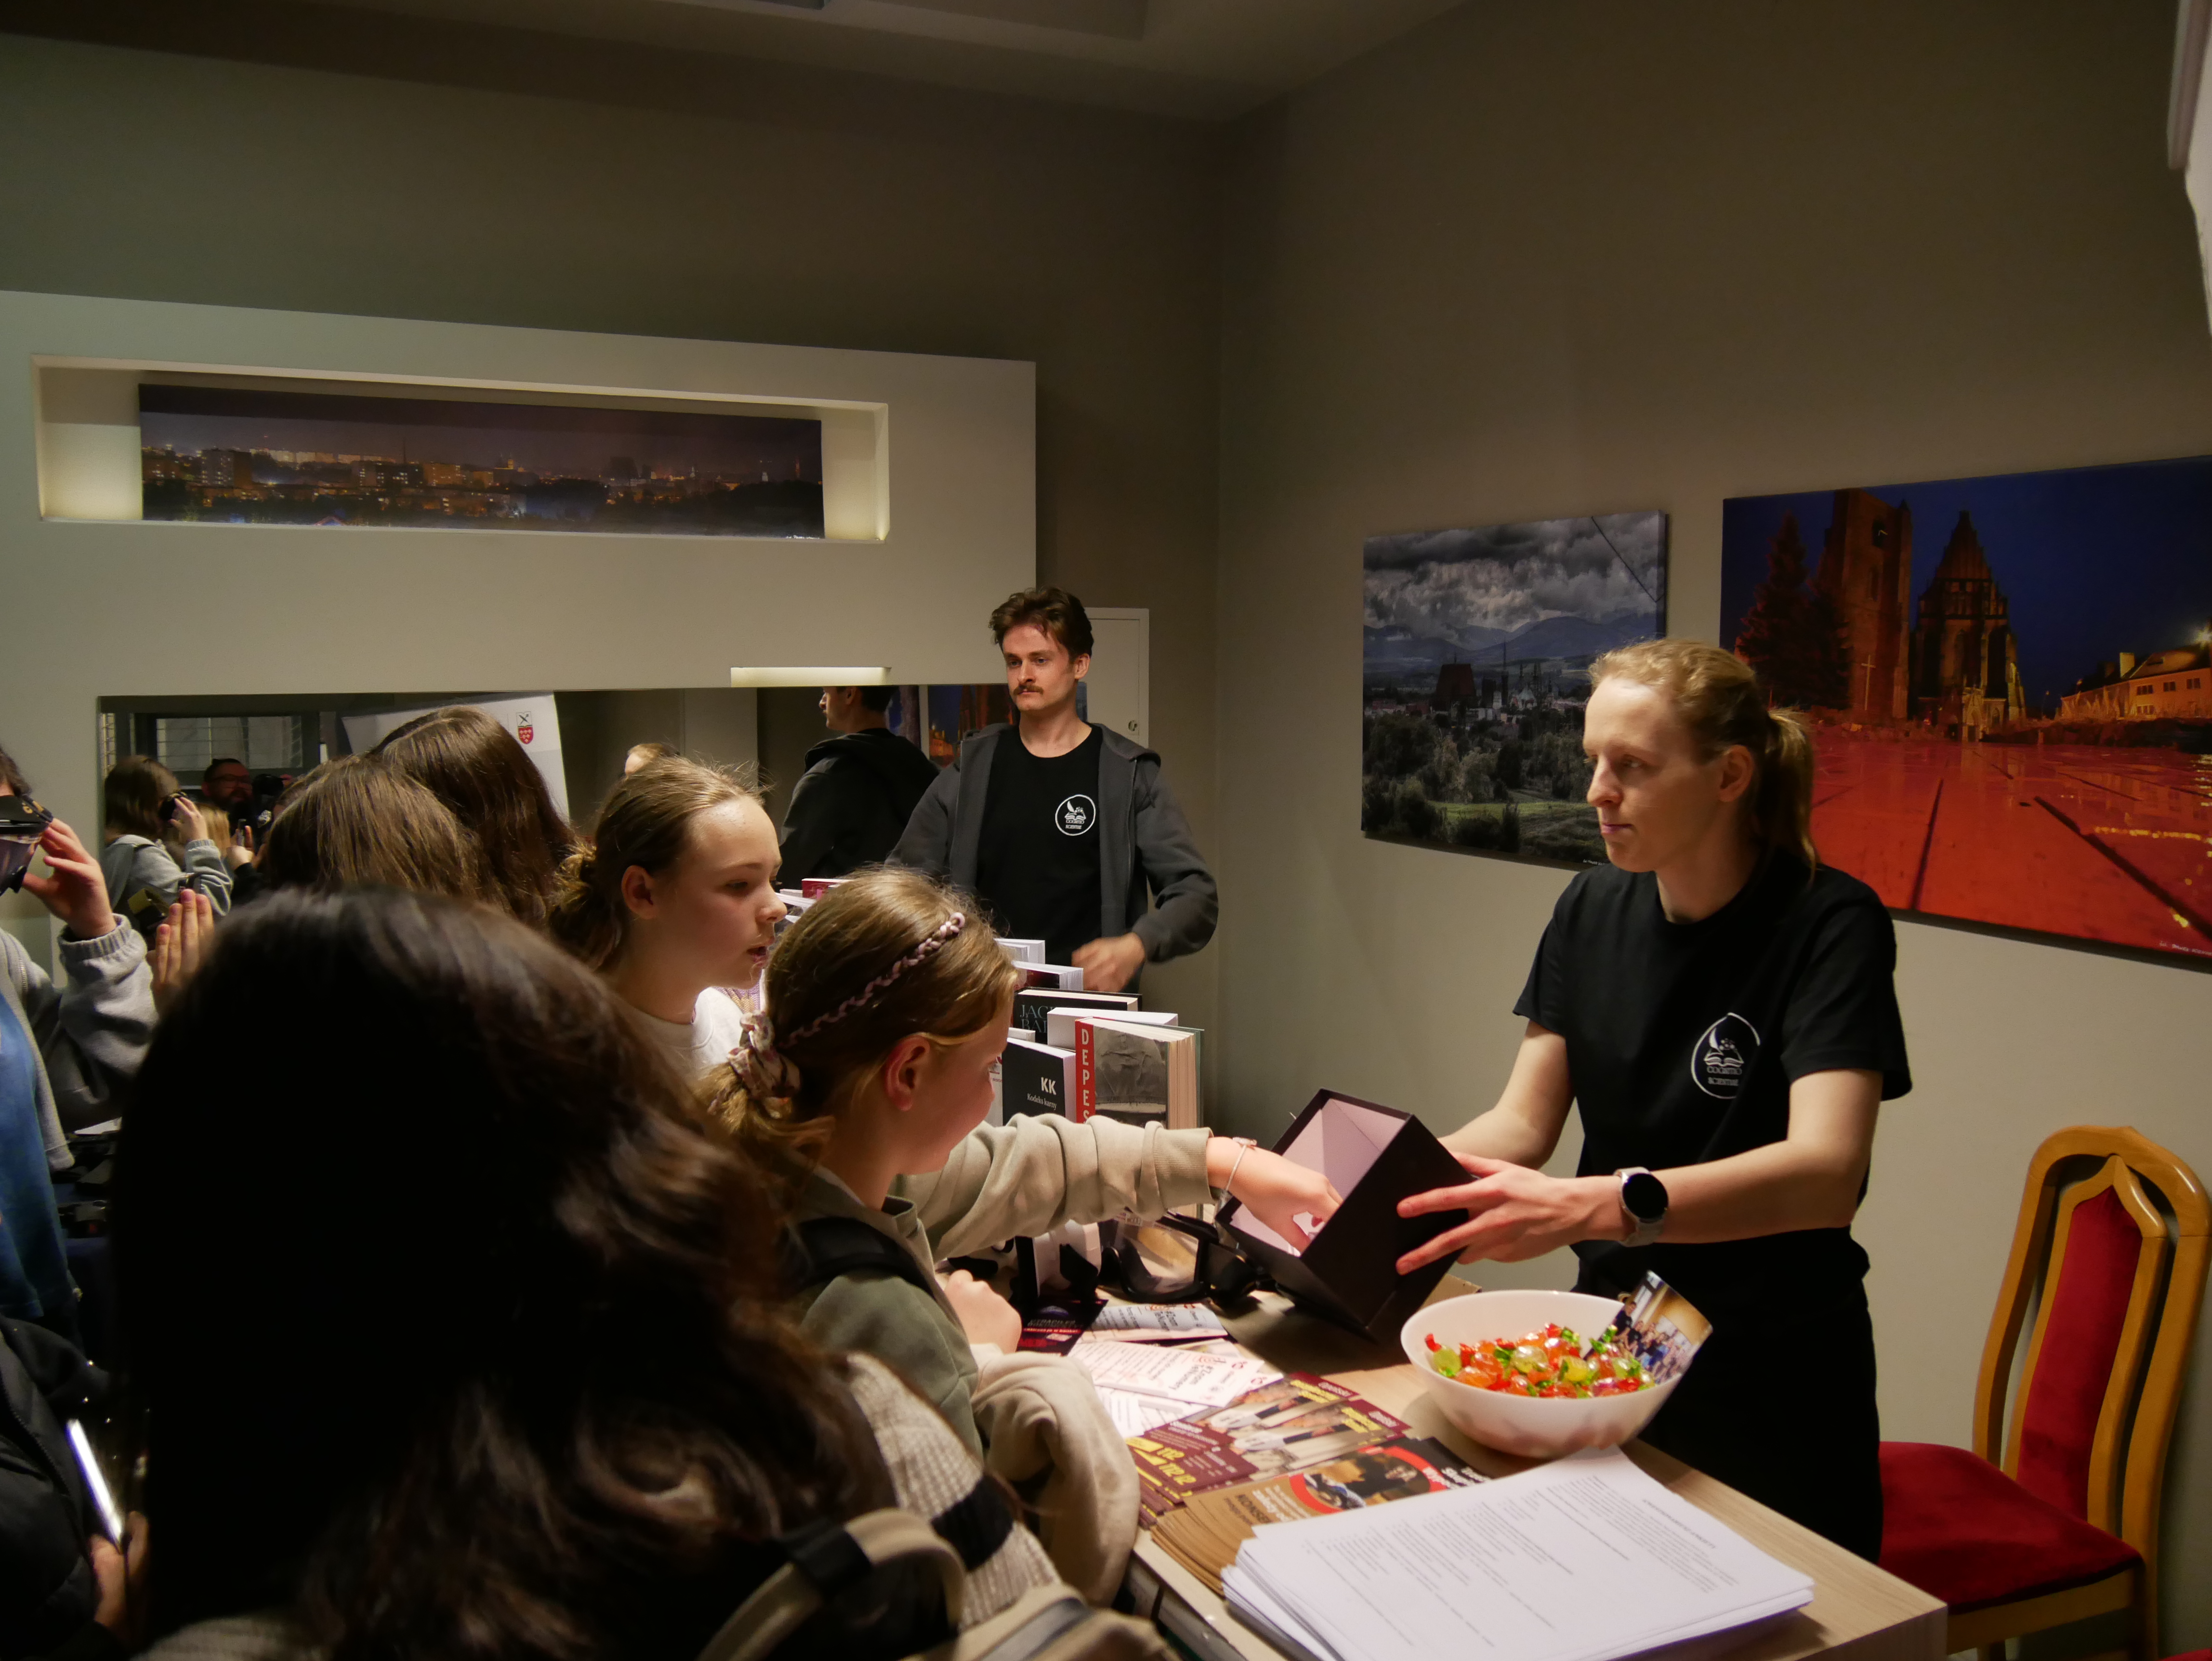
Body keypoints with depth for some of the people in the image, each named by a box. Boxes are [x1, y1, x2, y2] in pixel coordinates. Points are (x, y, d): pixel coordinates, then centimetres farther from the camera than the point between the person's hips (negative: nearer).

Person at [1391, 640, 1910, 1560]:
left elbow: (1824, 1172, -32)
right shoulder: (1592, 910, -1)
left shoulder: (1828, 924, -19)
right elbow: (1522, 1123, -1)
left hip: (1774, 1373, -4)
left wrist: (1595, 1206, -45)